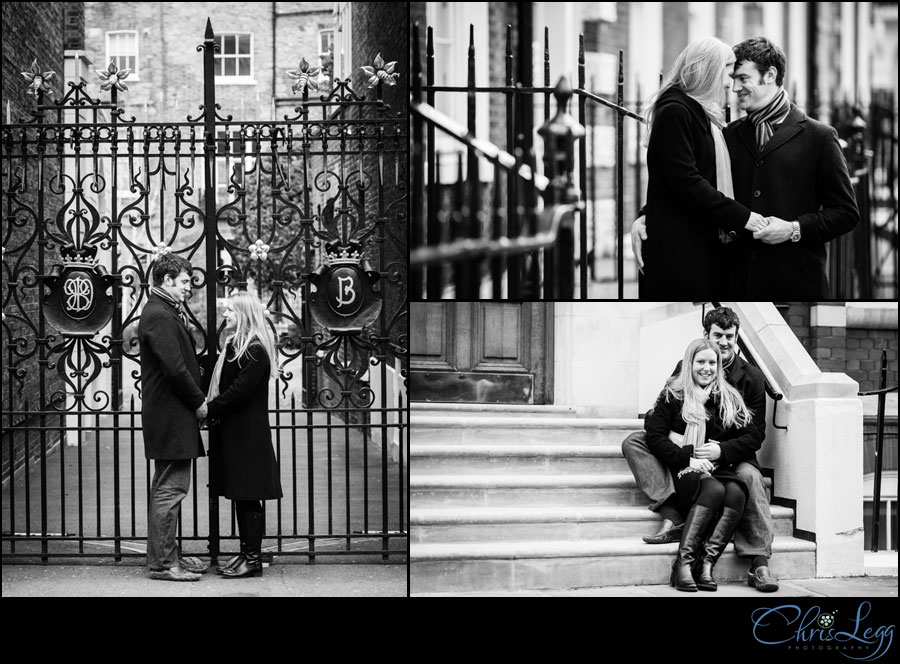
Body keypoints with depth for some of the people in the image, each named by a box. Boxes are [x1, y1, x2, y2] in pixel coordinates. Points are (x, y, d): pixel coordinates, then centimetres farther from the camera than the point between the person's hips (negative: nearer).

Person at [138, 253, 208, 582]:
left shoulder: (165, 312, 17)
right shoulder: (159, 316, -16)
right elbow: (175, 368, -22)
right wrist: (199, 402, -12)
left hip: (172, 416, 11)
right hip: (170, 416, -11)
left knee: (168, 487, 15)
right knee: (170, 488, -6)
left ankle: (166, 555, 24)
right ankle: (162, 563, 0)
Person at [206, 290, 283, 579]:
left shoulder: (255, 351, -13)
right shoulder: (233, 345, 15)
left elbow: (239, 391, -19)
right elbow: (224, 387, 15)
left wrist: (211, 409, -13)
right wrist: (211, 407, 0)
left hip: (248, 436, -9)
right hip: (233, 434, 9)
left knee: (248, 497, -4)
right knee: (240, 497, 12)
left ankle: (254, 560, 1)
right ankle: (245, 553, 18)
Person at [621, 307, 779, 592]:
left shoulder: (751, 377, -1)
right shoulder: (685, 369, 4)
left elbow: (755, 434, -5)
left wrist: (722, 450, -24)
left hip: (730, 455, -2)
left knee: (750, 476, -36)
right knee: (634, 442, -18)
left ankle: (759, 564, -35)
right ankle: (672, 517, -34)